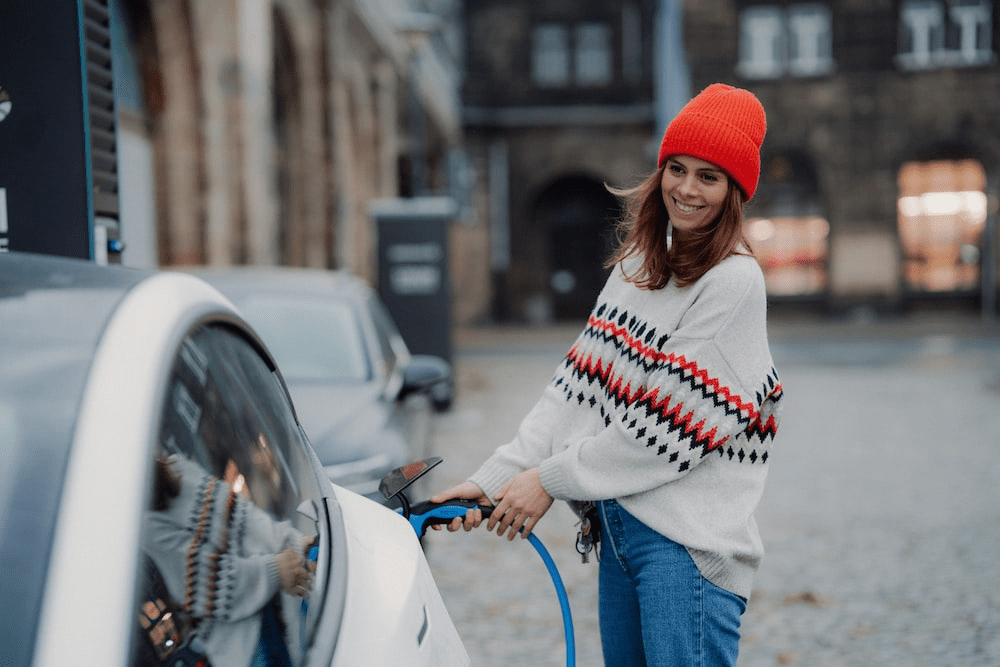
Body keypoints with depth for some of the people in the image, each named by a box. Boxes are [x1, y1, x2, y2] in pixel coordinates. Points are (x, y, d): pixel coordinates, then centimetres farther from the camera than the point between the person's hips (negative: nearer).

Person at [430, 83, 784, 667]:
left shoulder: (735, 281, -11)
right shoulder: (638, 264, 14)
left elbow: (673, 421, -15)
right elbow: (580, 385, 9)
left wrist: (551, 479, -11)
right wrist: (494, 479, -1)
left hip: (687, 537, -7)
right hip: (619, 522, 7)